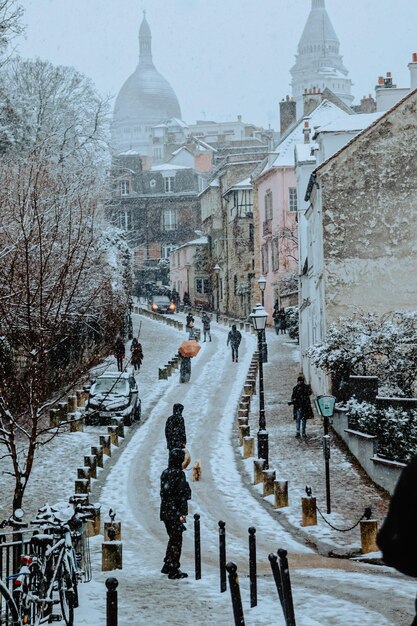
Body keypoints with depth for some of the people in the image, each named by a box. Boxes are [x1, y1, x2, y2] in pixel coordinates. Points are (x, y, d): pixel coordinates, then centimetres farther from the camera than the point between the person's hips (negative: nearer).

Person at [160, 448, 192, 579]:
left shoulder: (165, 473, 8)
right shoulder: (179, 473, -15)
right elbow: (182, 494, -17)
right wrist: (183, 513, -15)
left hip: (165, 512, 8)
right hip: (175, 513, -8)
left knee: (173, 538, 20)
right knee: (176, 540, -1)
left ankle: (167, 566, 26)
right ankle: (174, 571, 1)